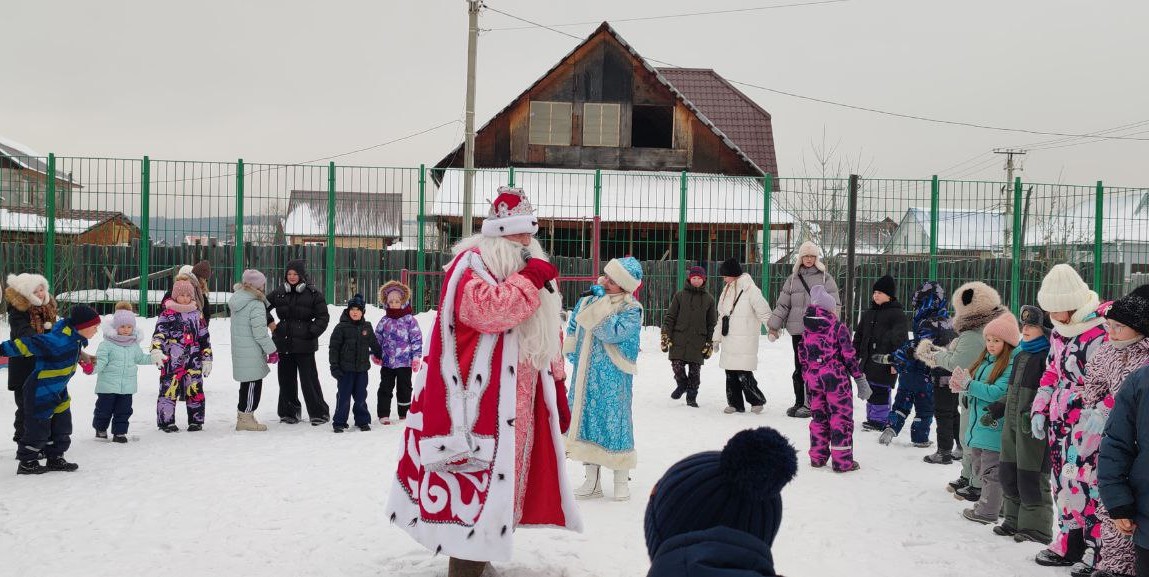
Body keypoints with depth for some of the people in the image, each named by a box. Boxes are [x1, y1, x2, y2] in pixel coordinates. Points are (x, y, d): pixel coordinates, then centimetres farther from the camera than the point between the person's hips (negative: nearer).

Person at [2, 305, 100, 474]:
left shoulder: (75, 338, -1)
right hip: (40, 393, -9)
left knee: (62, 425, 14)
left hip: (58, 392, 9)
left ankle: (55, 458, 27)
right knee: (38, 427, 1)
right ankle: (26, 462, 15)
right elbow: (28, 344, -29)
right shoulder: (59, 340, -30)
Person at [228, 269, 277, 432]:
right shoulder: (256, 304, -17)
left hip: (239, 350, 9)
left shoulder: (237, 300, 11)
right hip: (252, 353, -9)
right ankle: (246, 419, 4)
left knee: (246, 384, 17)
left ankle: (242, 417, 24)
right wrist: (272, 351, -11)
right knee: (253, 384, 0)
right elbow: (260, 332, -18)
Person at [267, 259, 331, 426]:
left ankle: (319, 413, 6)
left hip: (304, 344, -4)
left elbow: (323, 316, 0)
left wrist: (313, 331, -11)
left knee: (309, 379, -4)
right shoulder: (279, 292, 7)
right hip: (283, 343, 4)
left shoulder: (313, 293, -3)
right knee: (286, 379, 10)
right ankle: (289, 412, 22)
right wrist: (269, 322, 6)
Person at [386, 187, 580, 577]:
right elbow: (485, 308, -29)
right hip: (483, 403, -9)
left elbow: (549, 341, 24)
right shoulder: (473, 263, -7)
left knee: (500, 479, 15)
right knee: (476, 480, -12)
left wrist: (558, 391, 22)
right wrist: (530, 279, -19)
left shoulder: (530, 267, 20)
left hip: (520, 403, 9)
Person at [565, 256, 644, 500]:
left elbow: (612, 332, -25)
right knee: (586, 420, 10)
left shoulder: (631, 310, -10)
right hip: (584, 377, 6)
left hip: (613, 381, -6)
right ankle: (591, 481, 21)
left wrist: (600, 304, -21)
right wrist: (573, 354, 11)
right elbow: (572, 330, 20)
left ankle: (621, 480, 16)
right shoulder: (587, 300, 7)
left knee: (614, 423, -1)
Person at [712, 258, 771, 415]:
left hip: (744, 341, -8)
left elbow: (763, 310, -16)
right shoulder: (727, 290, 17)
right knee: (730, 373, 8)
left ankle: (757, 401, 8)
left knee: (744, 375, -10)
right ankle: (735, 403, 18)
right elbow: (722, 316, 23)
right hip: (728, 340, 8)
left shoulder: (750, 289, -8)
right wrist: (717, 337, 23)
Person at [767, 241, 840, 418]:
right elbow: (782, 304, 13)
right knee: (799, 368, 8)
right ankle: (799, 402, 17)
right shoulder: (792, 279, 13)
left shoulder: (825, 278, 4)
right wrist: (774, 326, 8)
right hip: (798, 330, 4)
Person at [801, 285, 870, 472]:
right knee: (841, 418, 2)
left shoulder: (807, 331, 7)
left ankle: (817, 457, 21)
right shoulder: (838, 327, -8)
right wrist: (860, 379, -3)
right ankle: (842, 461, 2)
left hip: (813, 378, 5)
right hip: (836, 378, -5)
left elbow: (803, 358, 11)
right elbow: (849, 355, -9)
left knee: (818, 417, 16)